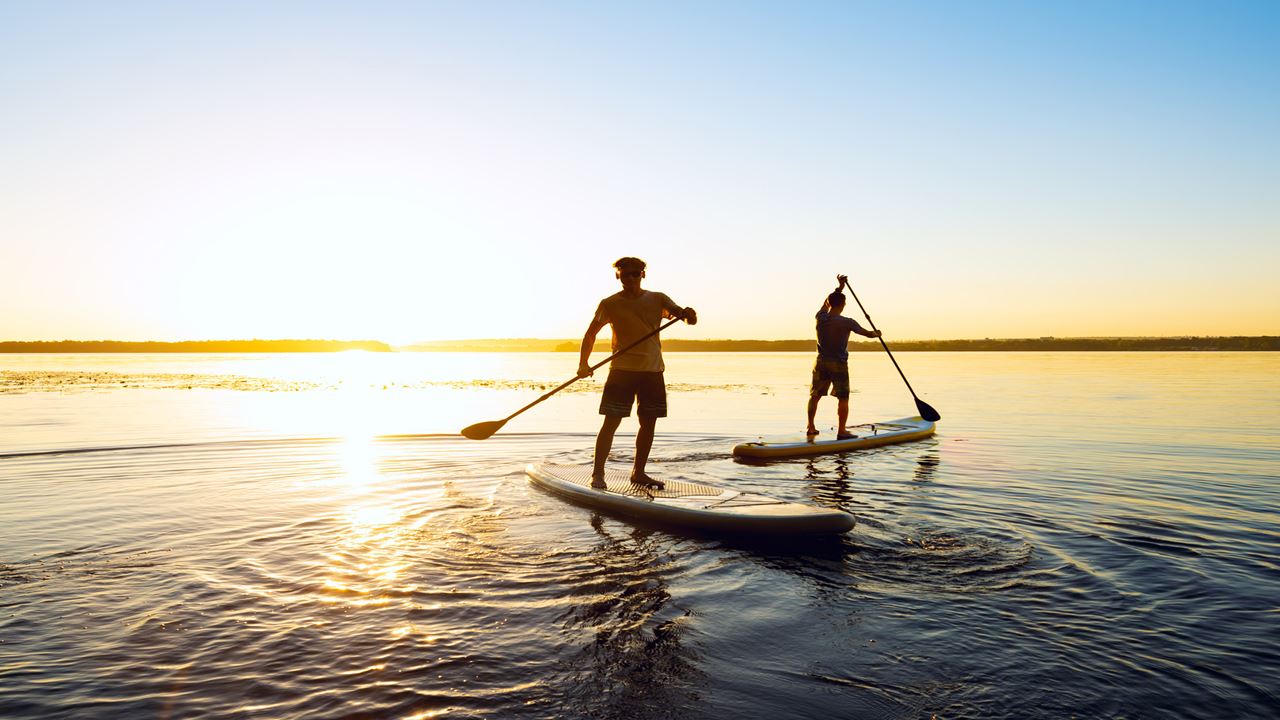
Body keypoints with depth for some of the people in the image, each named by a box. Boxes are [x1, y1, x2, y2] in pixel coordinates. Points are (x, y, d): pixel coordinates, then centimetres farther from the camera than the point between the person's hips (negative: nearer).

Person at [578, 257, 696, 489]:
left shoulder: (657, 299, 7)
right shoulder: (610, 303, 1)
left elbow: (683, 314, -3)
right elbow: (591, 333, 4)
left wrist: (688, 315, -28)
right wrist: (584, 363, -8)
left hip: (653, 370, 3)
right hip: (622, 370, -3)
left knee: (649, 423, 7)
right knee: (611, 421, -8)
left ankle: (638, 472, 20)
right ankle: (597, 472, 0)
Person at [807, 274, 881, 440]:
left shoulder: (820, 318, -3)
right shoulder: (847, 322, -13)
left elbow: (826, 303, 19)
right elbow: (867, 333, 0)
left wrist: (839, 287, 26)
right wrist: (876, 333, 23)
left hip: (821, 363, 4)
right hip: (839, 364, -4)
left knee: (815, 396, 13)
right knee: (843, 398, 4)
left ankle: (810, 428, 18)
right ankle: (841, 431, 4)